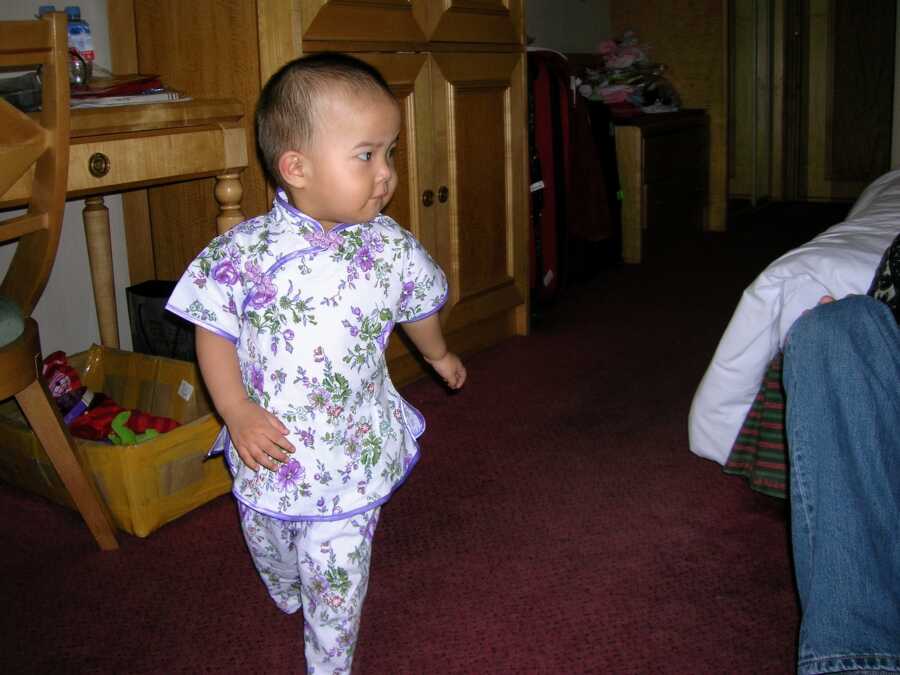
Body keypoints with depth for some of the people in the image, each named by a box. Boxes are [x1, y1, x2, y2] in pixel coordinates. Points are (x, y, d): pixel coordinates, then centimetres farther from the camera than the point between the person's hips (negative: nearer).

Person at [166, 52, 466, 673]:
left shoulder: (391, 248, -9)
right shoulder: (245, 251, -17)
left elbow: (418, 309, 11)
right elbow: (215, 334, -8)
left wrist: (438, 354, 28)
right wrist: (237, 412, -19)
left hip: (355, 458, -1)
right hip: (269, 452, 1)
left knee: (337, 588, 8)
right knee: (273, 558, 28)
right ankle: (290, 599, 62)